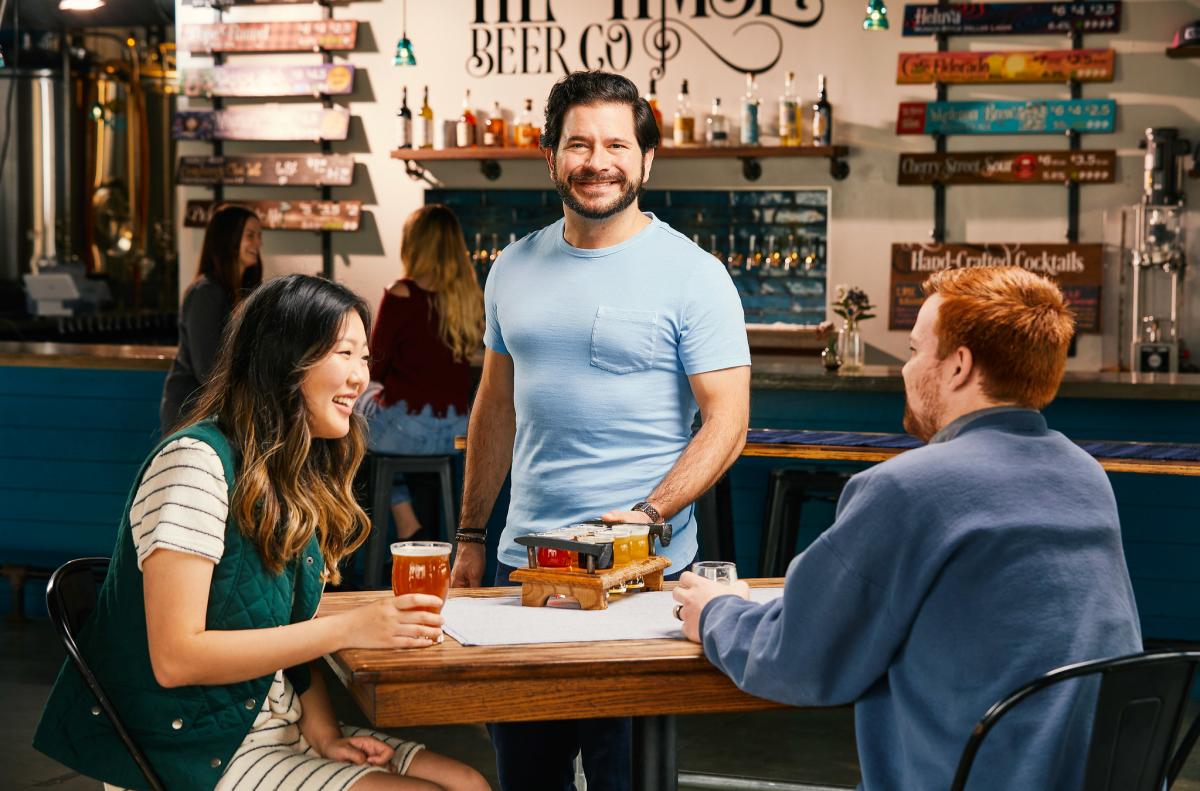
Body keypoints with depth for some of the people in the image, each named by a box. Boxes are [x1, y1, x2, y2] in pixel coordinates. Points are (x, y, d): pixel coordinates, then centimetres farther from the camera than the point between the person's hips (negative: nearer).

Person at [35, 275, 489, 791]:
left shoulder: (302, 477, 9)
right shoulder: (197, 461, -17)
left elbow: (293, 635, 12)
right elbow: (174, 658, -23)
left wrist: (321, 728, -8)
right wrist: (348, 629, -24)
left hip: (278, 730, 8)